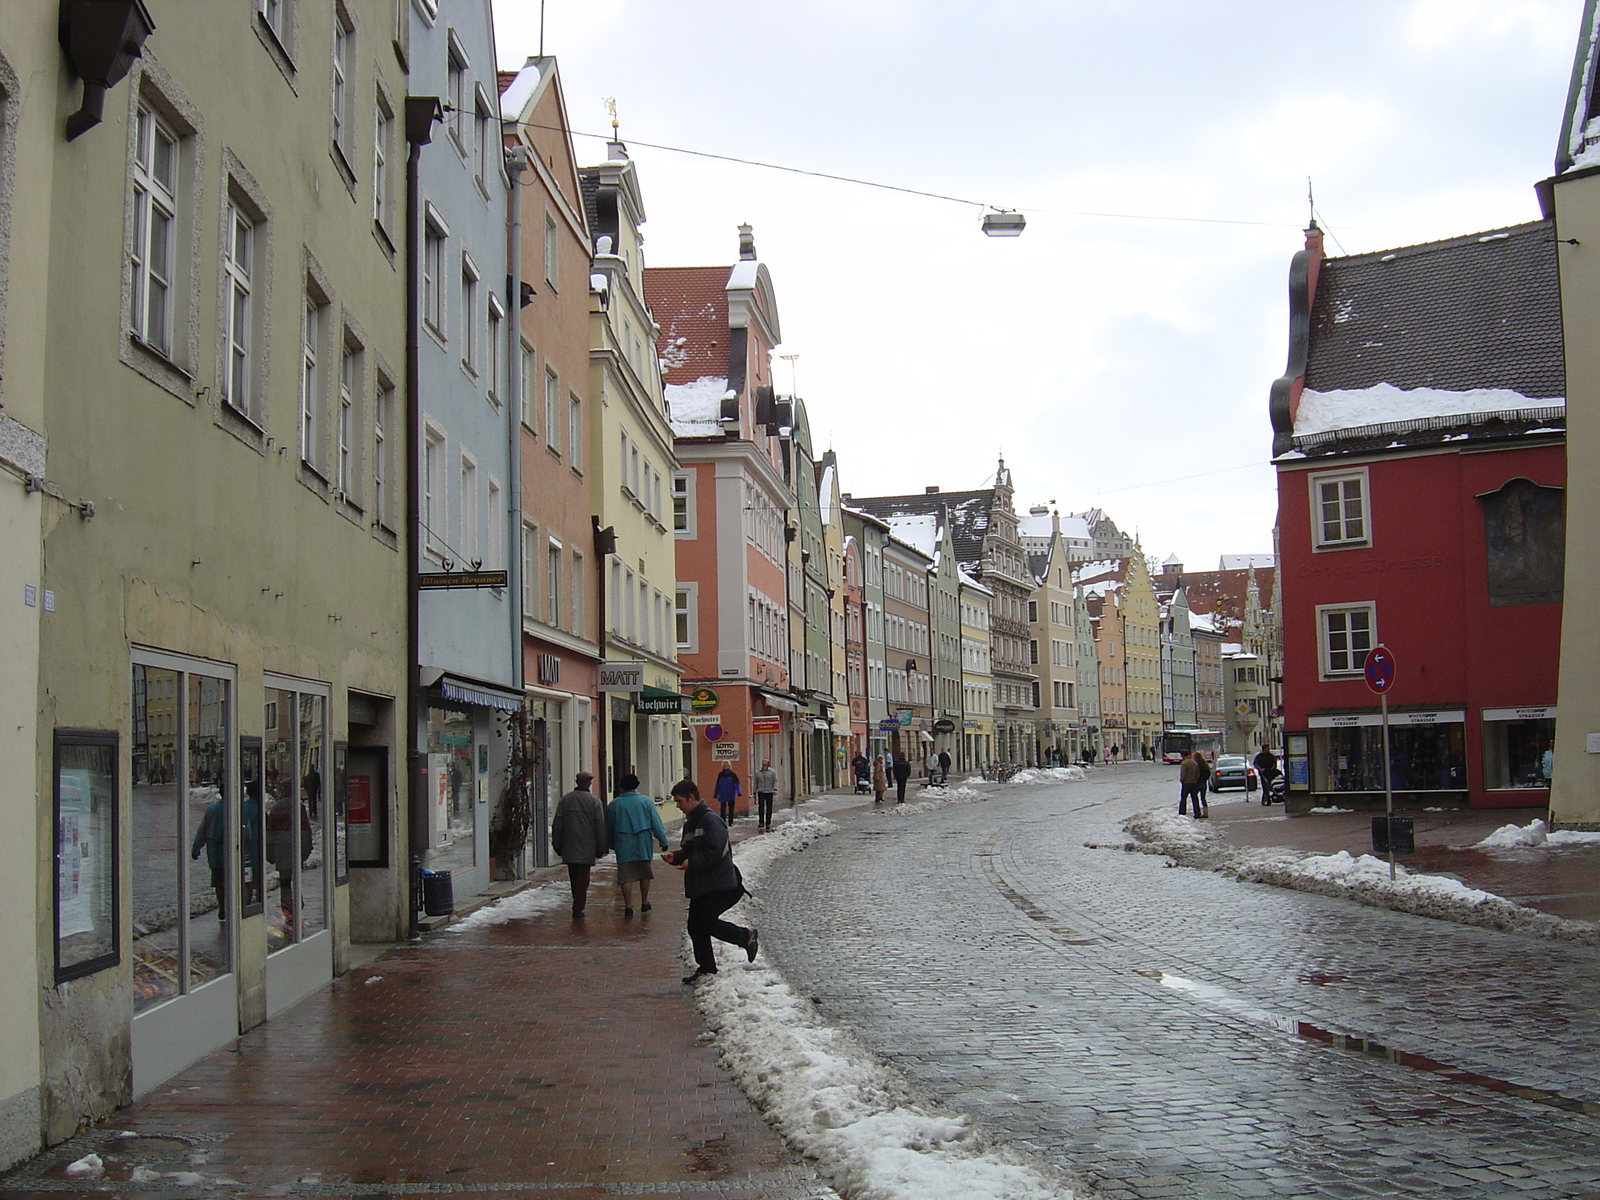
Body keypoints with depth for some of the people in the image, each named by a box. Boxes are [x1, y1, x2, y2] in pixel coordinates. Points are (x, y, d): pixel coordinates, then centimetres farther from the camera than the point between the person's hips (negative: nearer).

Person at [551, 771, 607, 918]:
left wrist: (557, 845, 10)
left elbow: (557, 824, 3)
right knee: (583, 878, 1)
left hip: (569, 848, 3)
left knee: (574, 878, 14)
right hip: (586, 848, -3)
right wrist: (600, 848, 2)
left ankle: (577, 906, 22)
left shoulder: (565, 799, 3)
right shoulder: (594, 800, -4)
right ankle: (578, 909, -4)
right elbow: (600, 826, -4)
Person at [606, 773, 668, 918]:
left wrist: (611, 844, 23)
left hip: (624, 846, -1)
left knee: (626, 877, 0)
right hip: (643, 845, 1)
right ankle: (644, 903, 24)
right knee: (644, 874, 16)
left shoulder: (613, 805, 0)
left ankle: (628, 906, -4)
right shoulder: (646, 801, -2)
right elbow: (656, 823, -2)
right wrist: (663, 841, 3)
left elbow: (609, 828, 9)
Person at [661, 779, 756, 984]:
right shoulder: (690, 822, 14)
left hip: (719, 884, -9)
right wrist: (674, 856, -1)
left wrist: (691, 863, -19)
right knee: (695, 926, 8)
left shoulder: (711, 820, -17)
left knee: (708, 923, -11)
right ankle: (705, 966, 19)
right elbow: (688, 850, 19)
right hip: (700, 884, 9)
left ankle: (746, 937, 9)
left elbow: (714, 852, -24)